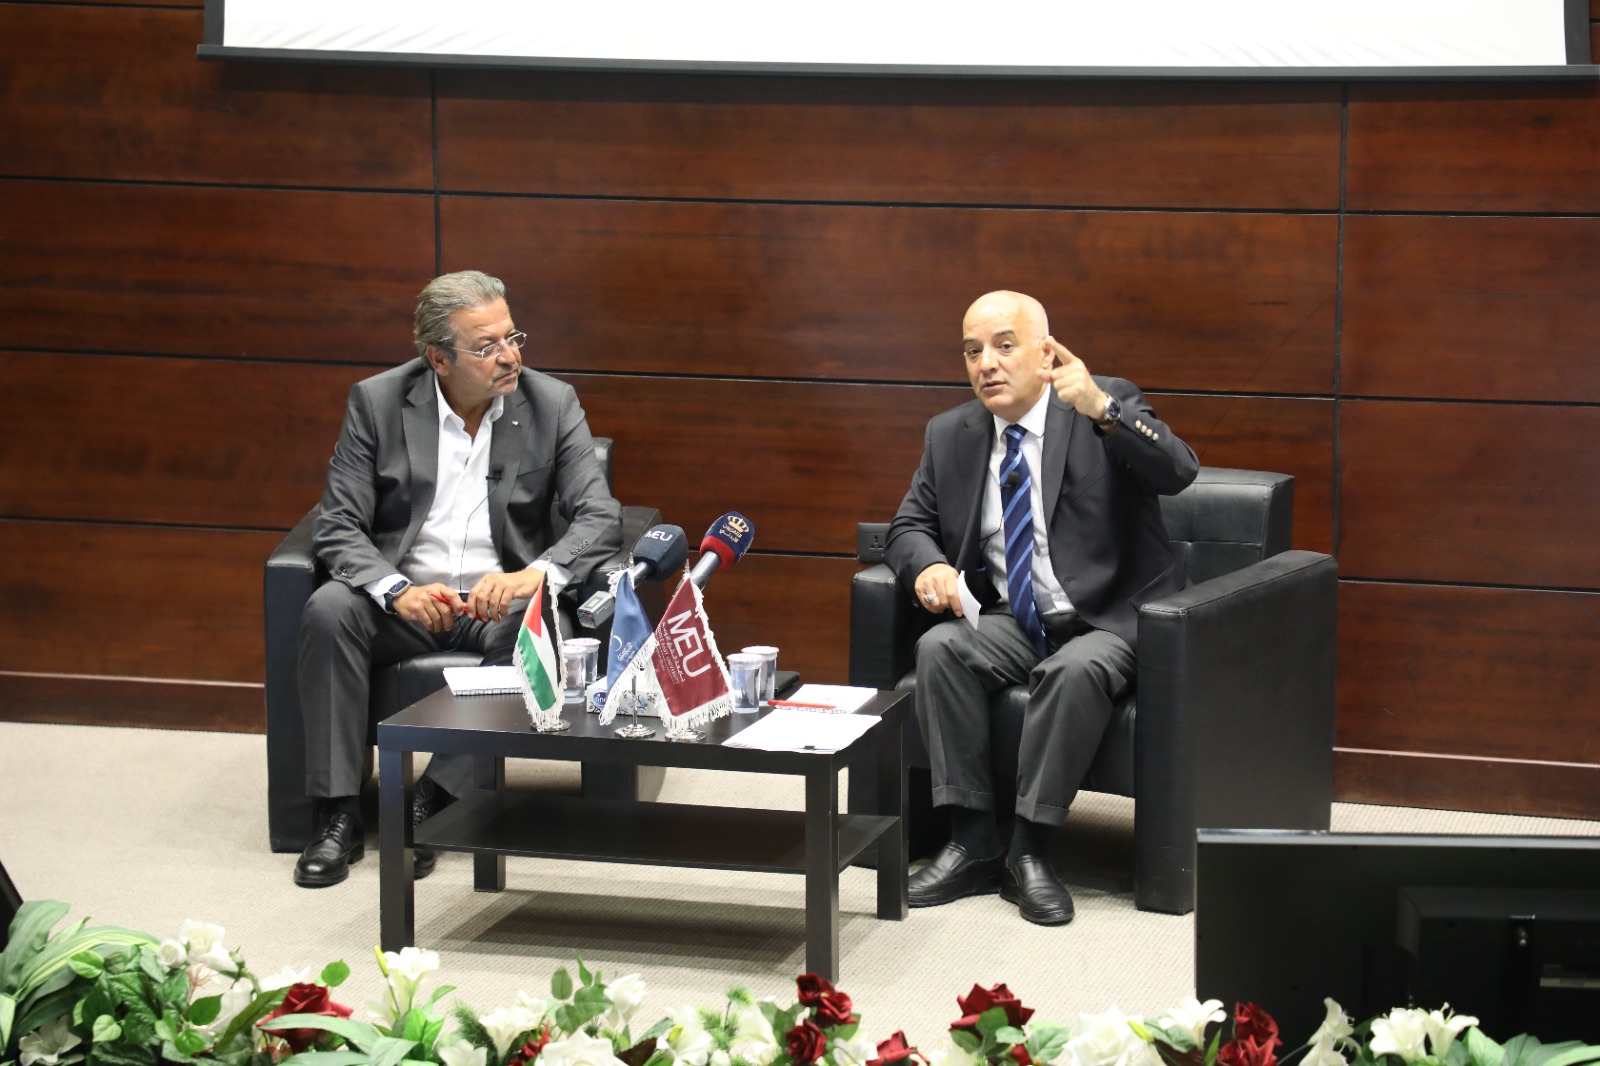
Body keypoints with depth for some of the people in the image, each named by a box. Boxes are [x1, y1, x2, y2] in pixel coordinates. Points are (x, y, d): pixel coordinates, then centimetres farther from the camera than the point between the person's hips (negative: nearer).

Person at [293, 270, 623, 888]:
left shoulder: (552, 404, -1)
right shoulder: (378, 402, -2)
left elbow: (600, 518, -8)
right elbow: (338, 528, -6)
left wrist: (535, 575, -29)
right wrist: (398, 590, -26)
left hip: (499, 600, 0)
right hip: (403, 599, 0)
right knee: (328, 611, -30)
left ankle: (433, 803, -27)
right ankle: (338, 815, -24)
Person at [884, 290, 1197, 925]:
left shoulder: (1110, 407, -5)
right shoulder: (950, 436, 9)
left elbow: (1177, 472, -22)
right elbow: (910, 526, 13)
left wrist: (1100, 408, -37)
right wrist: (927, 567, -13)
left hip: (1109, 623, -5)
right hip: (1012, 624, 5)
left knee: (1075, 671, -35)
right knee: (939, 648, -24)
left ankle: (1029, 852, -25)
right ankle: (973, 843, -19)